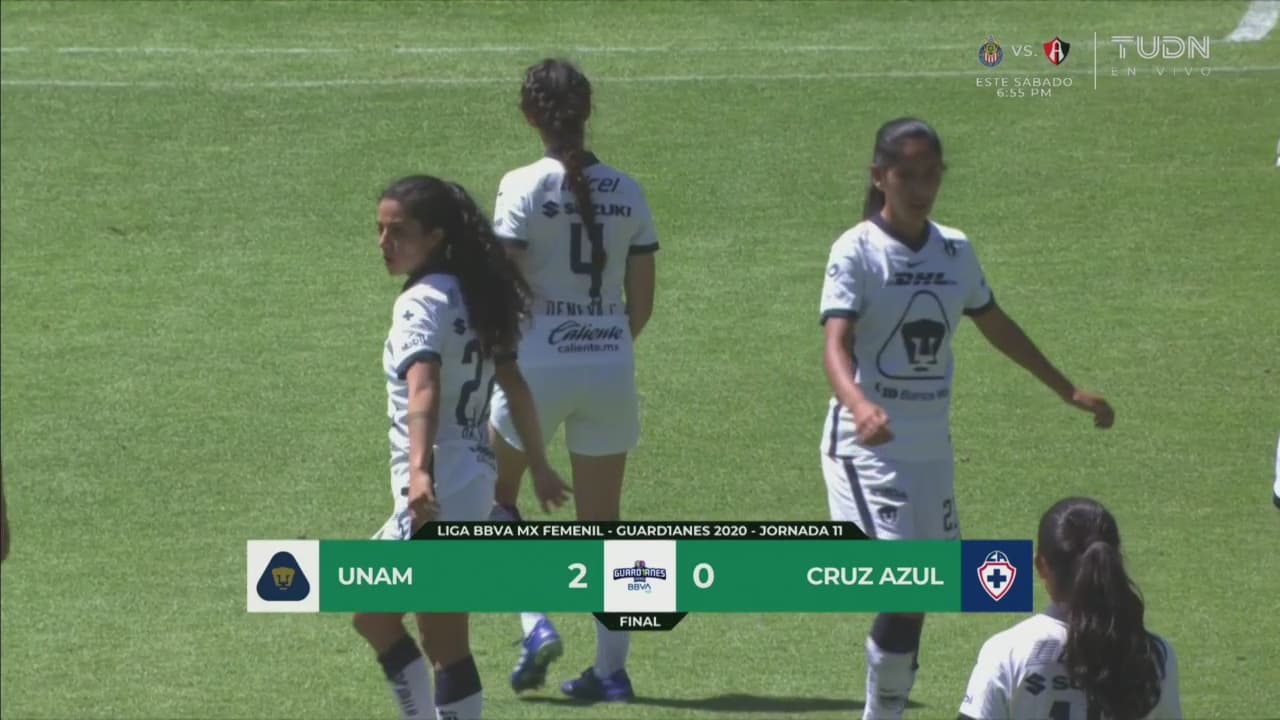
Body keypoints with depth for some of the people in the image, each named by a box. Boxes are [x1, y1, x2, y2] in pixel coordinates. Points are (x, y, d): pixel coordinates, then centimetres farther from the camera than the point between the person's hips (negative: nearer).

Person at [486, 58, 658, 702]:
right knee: (602, 523, 11)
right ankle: (611, 668, 11)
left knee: (495, 494, 18)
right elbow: (642, 300, 6)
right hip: (611, 370, 4)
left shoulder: (525, 186, -10)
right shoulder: (626, 192, 4)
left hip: (539, 365, -4)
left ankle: (534, 624, 1)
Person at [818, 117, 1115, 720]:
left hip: (932, 446, 6)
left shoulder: (955, 251, 9)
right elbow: (836, 344, -22)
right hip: (868, 446, -6)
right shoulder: (856, 252, -10)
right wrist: (859, 406, -43)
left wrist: (1069, 392, 28)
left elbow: (996, 326, 23)